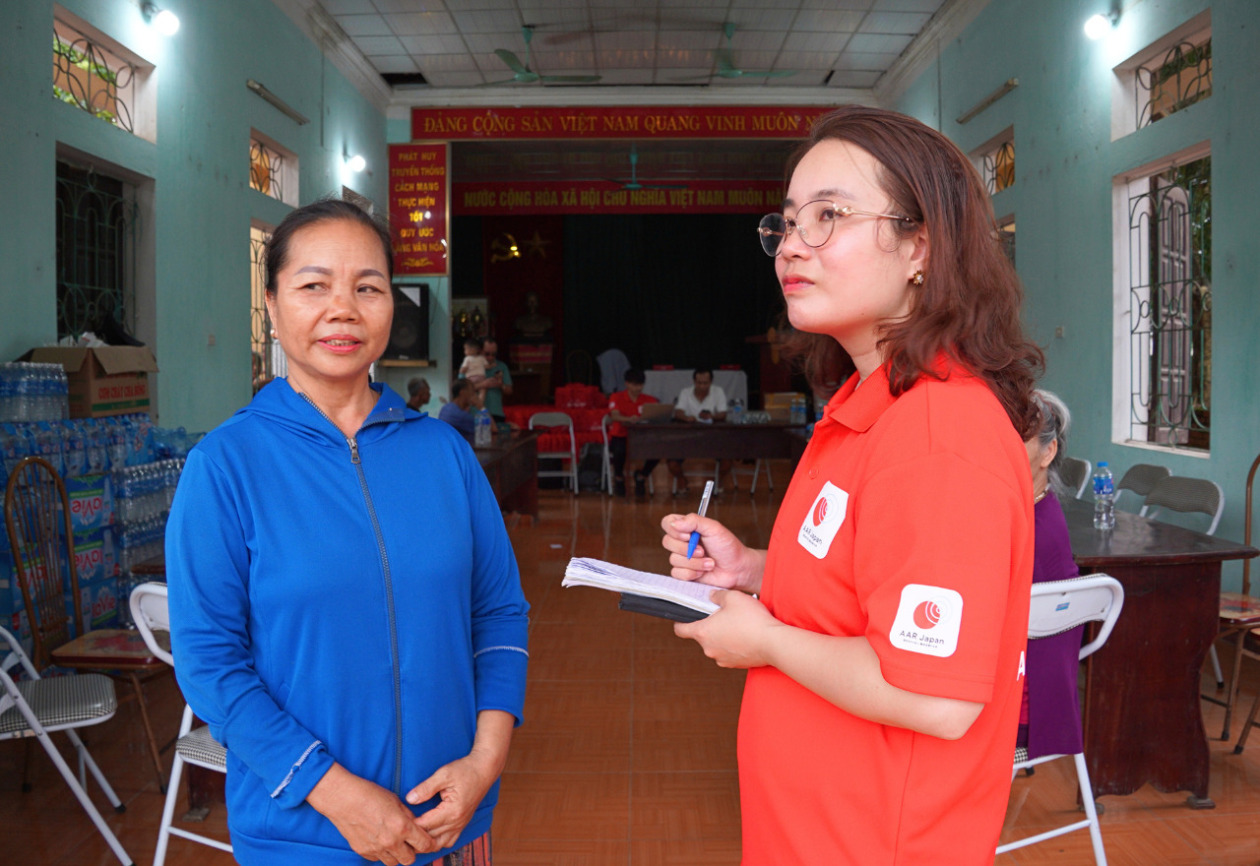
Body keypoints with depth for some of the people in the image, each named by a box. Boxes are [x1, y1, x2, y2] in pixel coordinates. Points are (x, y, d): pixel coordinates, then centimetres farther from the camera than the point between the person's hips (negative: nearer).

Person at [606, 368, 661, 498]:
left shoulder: (648, 400, 6)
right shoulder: (616, 398, -3)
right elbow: (615, 416, -21)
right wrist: (629, 419, -44)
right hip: (620, 436, -3)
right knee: (620, 451, -38)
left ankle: (641, 476, 6)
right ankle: (619, 478, -2)